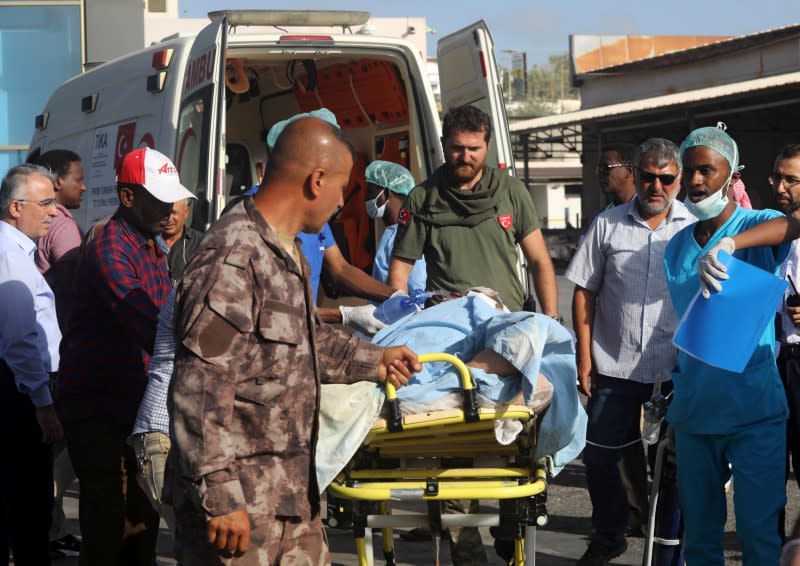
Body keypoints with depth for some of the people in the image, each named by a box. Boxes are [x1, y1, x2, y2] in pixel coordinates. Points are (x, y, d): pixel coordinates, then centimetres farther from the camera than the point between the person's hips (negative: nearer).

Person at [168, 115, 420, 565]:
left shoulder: (288, 252, 14)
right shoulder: (234, 258, -20)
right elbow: (199, 391, -24)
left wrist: (372, 360, 31)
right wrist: (220, 499, -24)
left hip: (293, 494, 10)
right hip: (240, 505, -10)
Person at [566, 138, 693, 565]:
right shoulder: (607, 225, 3)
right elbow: (584, 292, 6)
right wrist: (585, 357, 1)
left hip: (677, 370, -1)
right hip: (614, 368, 1)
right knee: (598, 455, 7)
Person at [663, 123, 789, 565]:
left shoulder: (756, 226, -6)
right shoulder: (677, 247, 11)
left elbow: (792, 224, -30)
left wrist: (730, 243, -43)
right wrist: (675, 382, 13)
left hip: (754, 410, -5)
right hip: (694, 409, 5)